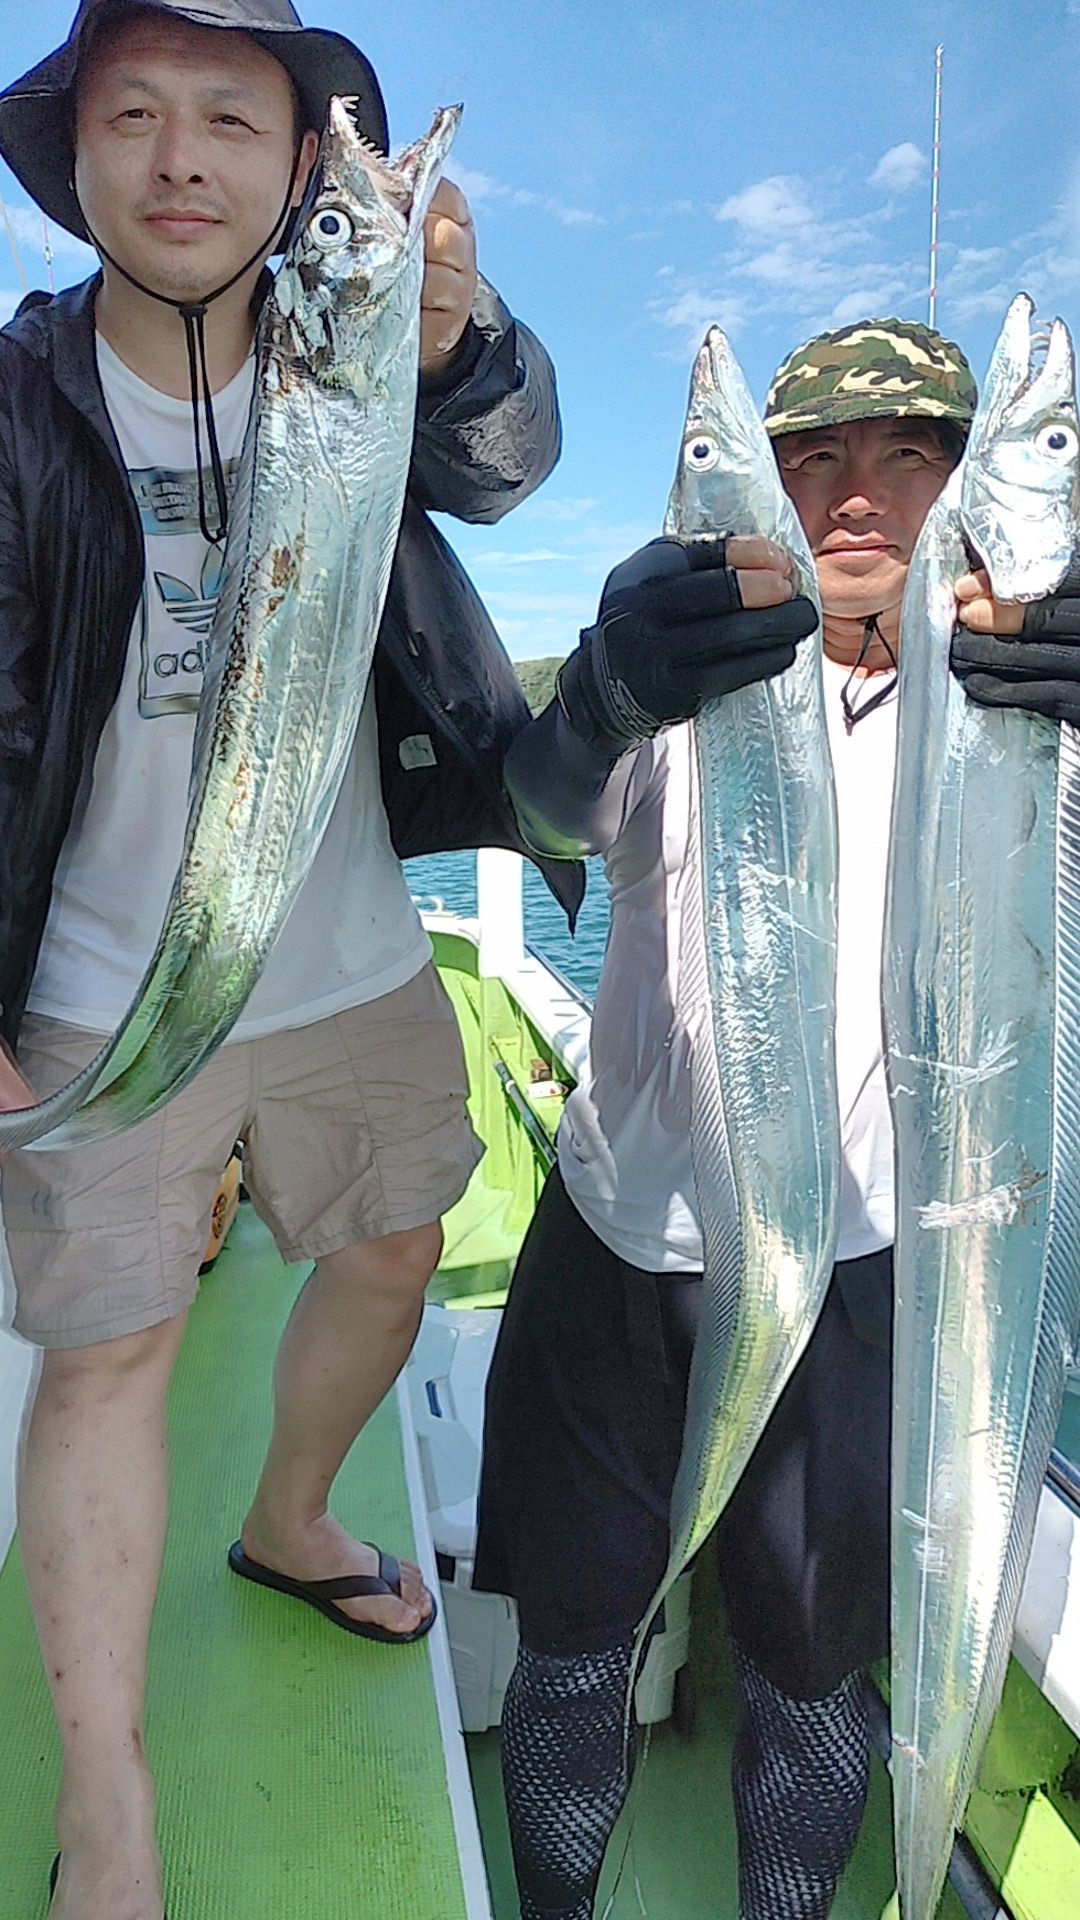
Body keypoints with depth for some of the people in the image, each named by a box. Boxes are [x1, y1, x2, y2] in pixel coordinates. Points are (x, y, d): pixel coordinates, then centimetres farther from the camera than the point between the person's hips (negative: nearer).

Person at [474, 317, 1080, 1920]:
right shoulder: (702, 672, 1)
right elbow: (556, 809, -20)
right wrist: (606, 696, -44)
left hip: (847, 1258, 0)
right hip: (615, 1232, 1)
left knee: (807, 1682, 14)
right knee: (568, 1651, 14)